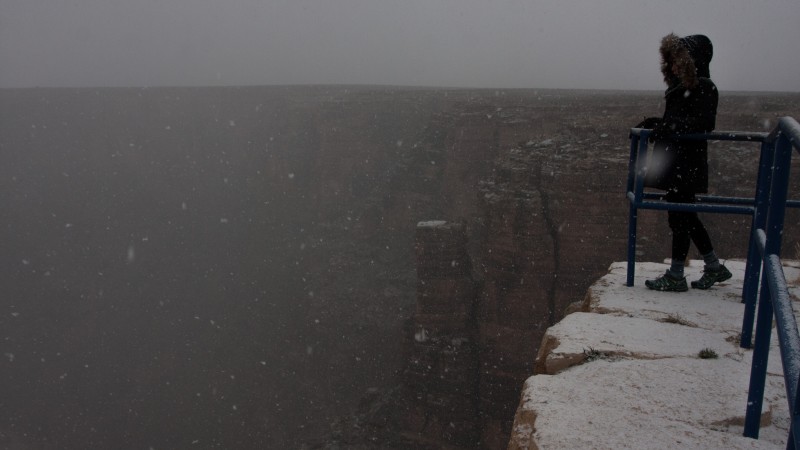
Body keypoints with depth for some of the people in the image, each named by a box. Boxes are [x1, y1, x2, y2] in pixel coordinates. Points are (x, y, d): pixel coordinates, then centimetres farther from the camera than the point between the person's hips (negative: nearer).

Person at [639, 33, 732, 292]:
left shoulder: (704, 88, -11)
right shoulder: (681, 86, 16)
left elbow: (704, 122, -21)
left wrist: (669, 127, -29)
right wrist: (655, 123, 6)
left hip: (686, 166, -9)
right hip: (674, 164, 9)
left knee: (680, 216, -2)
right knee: (685, 215, 15)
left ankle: (675, 276, 7)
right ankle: (714, 267, 27)